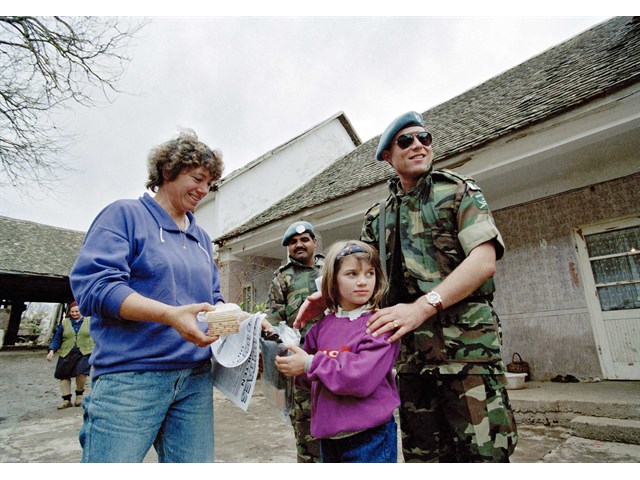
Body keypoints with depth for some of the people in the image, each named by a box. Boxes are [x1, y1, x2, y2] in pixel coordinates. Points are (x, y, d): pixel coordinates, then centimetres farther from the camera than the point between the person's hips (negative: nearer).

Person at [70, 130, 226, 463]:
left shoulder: (201, 238, 17)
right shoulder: (124, 215, -1)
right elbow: (92, 284, -14)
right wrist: (171, 315, -26)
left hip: (196, 378, 6)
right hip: (130, 376, -5)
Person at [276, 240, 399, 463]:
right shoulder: (323, 325, 1)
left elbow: (362, 377, -26)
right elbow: (308, 376, 13)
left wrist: (311, 365, -20)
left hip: (370, 438, -5)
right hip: (329, 437, 6)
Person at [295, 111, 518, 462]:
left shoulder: (459, 191, 3)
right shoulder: (378, 216, 15)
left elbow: (484, 260, -10)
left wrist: (422, 306, -21)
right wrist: (325, 295, -2)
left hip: (467, 345, -3)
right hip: (410, 354, 4)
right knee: (423, 456, 14)